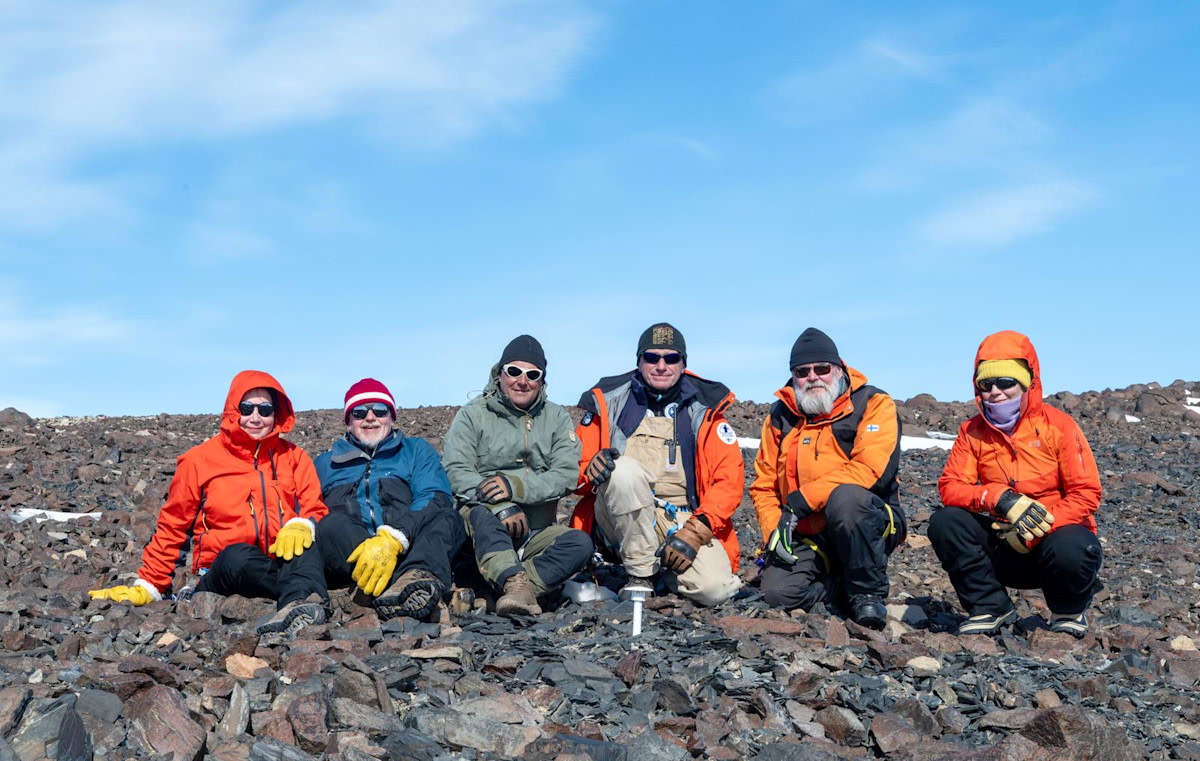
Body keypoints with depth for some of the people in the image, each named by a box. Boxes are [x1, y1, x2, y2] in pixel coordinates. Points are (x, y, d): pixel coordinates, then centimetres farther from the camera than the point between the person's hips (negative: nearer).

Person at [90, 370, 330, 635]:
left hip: (285, 564, 1)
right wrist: (146, 586, 10)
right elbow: (172, 526, 14)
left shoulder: (294, 457, 13)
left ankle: (297, 604, -59)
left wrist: (301, 526, -16)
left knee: (302, 536, -33)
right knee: (239, 556, -37)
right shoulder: (200, 459, 9)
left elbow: (315, 510, 9)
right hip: (225, 572, -1)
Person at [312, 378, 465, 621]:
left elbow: (434, 500, 5)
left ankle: (419, 577, -56)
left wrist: (392, 539, -15)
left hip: (406, 551, 0)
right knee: (332, 524, -30)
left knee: (445, 518, -26)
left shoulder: (416, 450, 24)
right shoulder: (325, 463, 30)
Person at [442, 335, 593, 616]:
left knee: (580, 543, -25)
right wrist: (501, 507, -25)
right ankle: (517, 583, -50)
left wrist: (516, 486, -20)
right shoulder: (473, 415, 6)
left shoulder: (556, 418, 13)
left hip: (537, 533, 3)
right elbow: (456, 471, -9)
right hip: (482, 530, -2)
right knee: (482, 513, -36)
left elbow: (567, 474, -2)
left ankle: (517, 590, -38)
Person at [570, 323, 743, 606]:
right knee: (625, 469, -33)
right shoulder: (610, 401, 4)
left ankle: (662, 567, 10)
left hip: (681, 521, 1)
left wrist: (695, 532, -15)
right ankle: (640, 572, -16)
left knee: (715, 589, -25)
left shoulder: (703, 410, 5)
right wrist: (591, 470, -20)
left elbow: (730, 478, -2)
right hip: (621, 522, -1)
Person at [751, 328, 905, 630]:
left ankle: (869, 591, -17)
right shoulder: (781, 416, 9)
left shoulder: (873, 404, -5)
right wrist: (773, 532, -8)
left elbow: (871, 470, -21)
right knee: (777, 593, -23)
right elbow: (763, 485, 12)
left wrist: (800, 500, -22)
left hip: (872, 526, -4)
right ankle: (848, 590, 6)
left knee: (844, 495, -36)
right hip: (808, 539, 4)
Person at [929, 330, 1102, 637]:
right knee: (945, 523, -22)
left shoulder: (1058, 425, -7)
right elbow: (949, 486, -9)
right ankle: (991, 607, -4)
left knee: (1069, 551, -37)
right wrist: (1001, 499, -28)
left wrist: (1036, 531, -25)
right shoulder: (973, 432, 1)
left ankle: (1069, 610, 0)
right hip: (1003, 544, 3)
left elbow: (1086, 494, -12)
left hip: (1055, 532, -2)